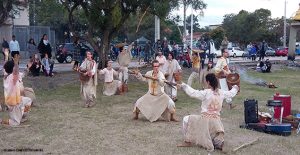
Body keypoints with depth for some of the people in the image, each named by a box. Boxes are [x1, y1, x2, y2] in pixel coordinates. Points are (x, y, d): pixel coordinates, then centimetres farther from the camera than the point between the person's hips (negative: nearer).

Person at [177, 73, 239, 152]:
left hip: (205, 119, -6)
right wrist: (235, 88, 44)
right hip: (216, 121, 6)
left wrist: (183, 85, -5)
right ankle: (219, 142, -7)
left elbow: (193, 93, -16)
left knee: (186, 119, 13)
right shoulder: (221, 93, 4)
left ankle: (188, 141, 13)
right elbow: (231, 94, 23)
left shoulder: (206, 92, -13)